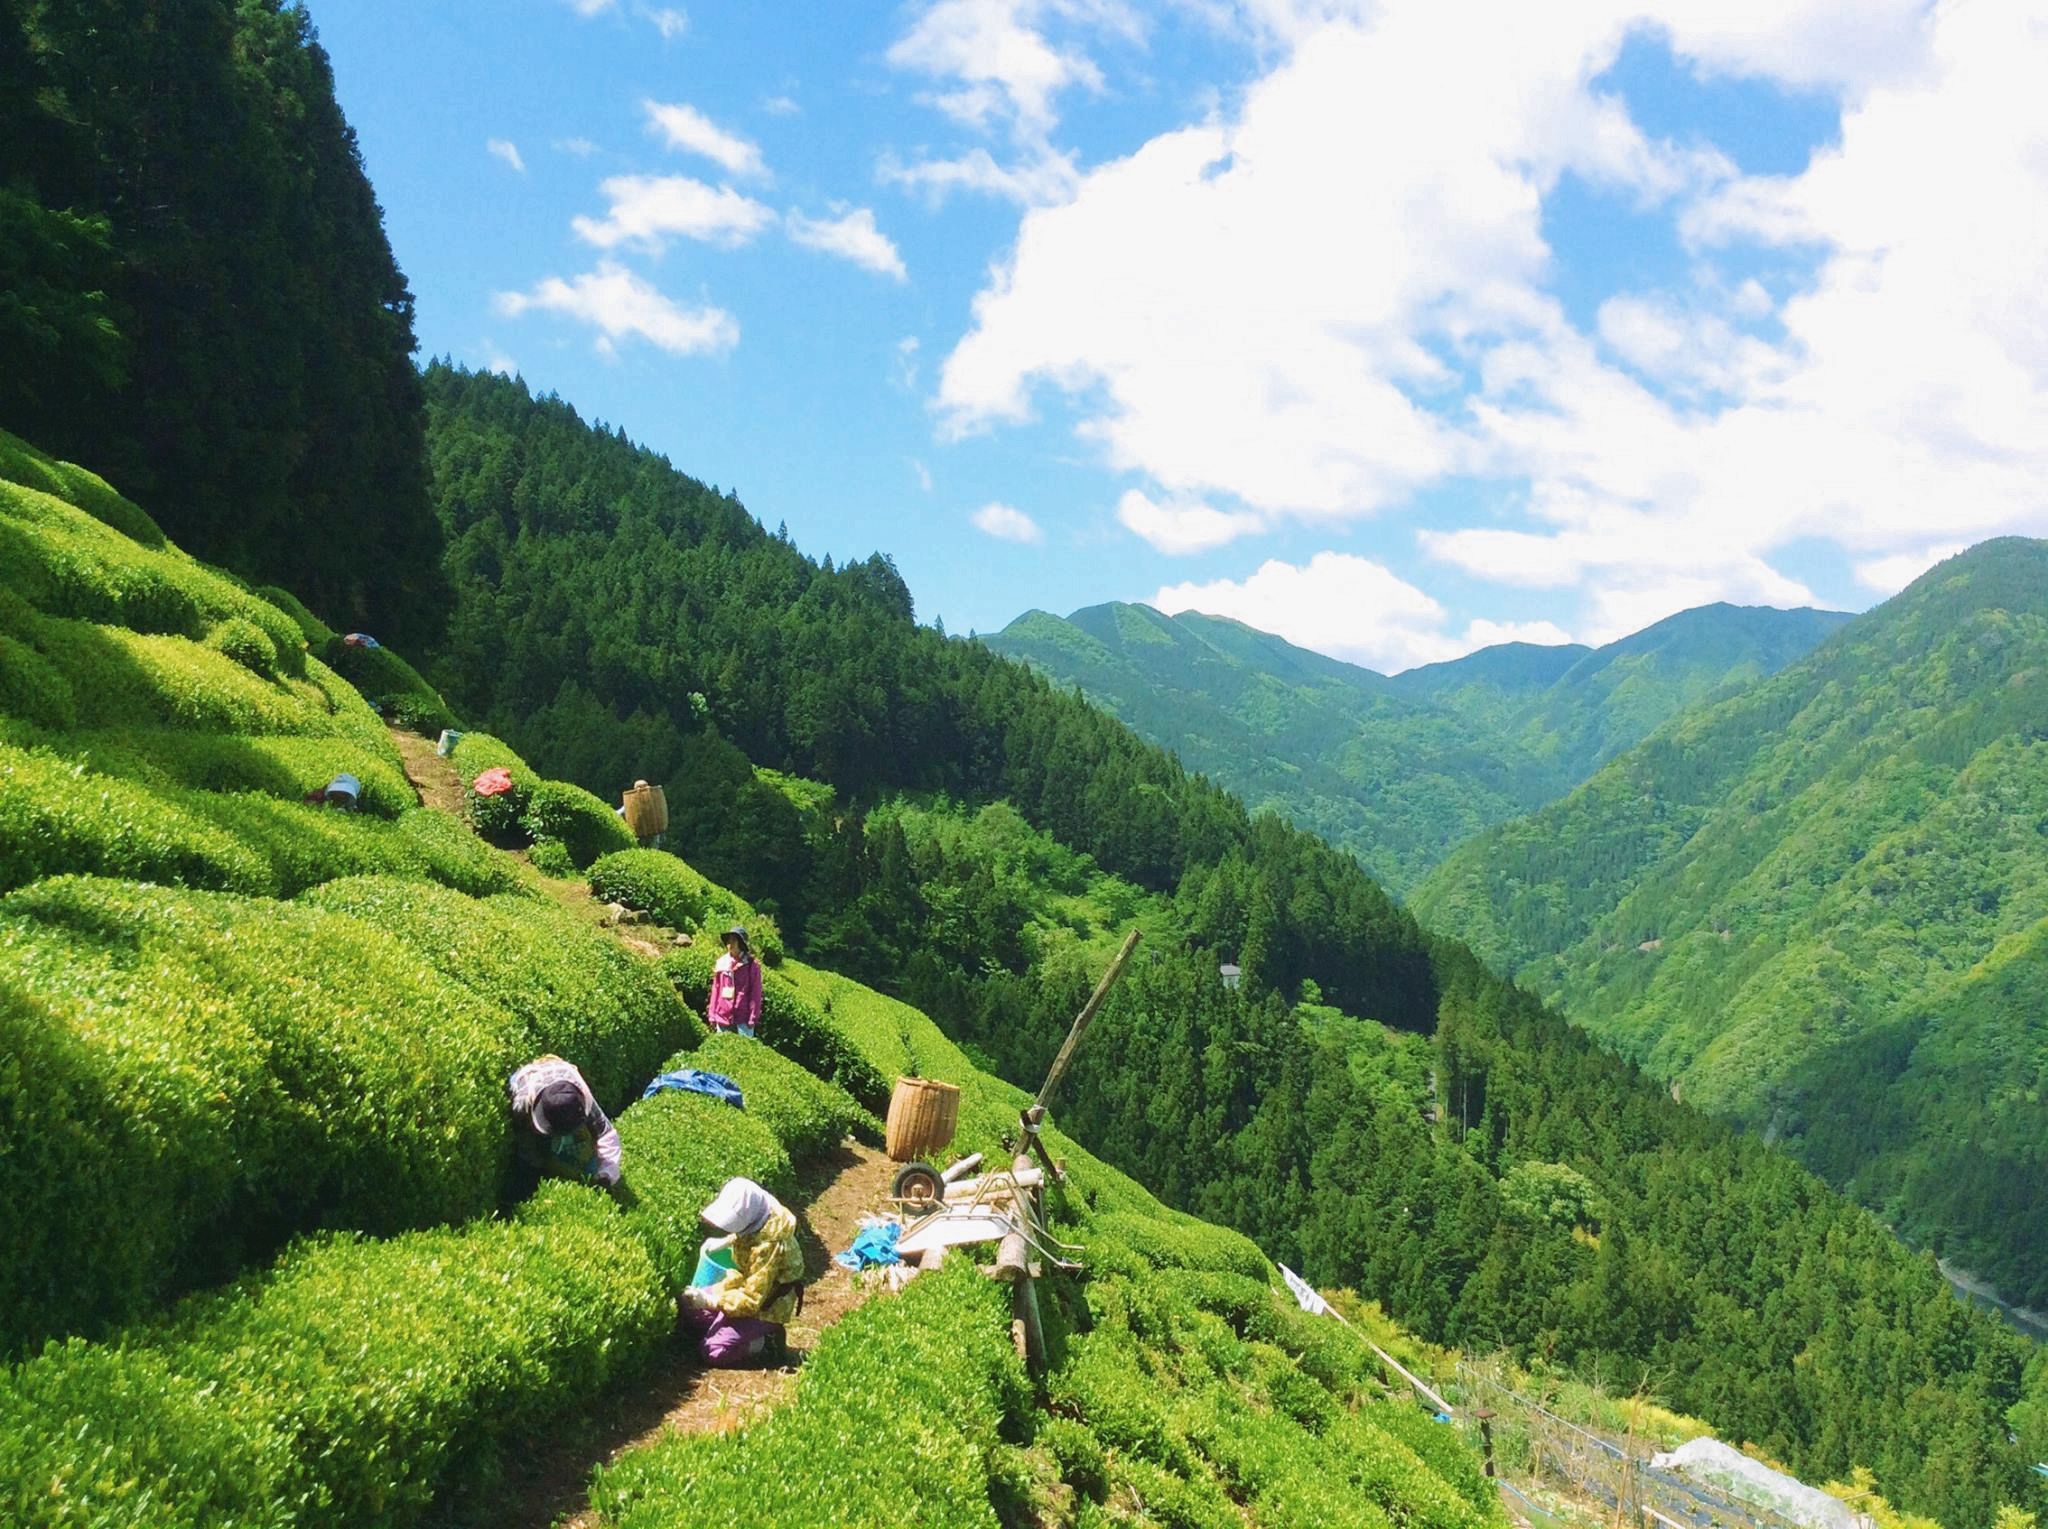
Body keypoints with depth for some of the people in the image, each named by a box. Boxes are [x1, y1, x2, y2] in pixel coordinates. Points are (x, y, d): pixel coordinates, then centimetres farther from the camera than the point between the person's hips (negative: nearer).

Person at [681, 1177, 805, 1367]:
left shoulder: (768, 1247, -37)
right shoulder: (757, 1218, -13)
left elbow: (752, 1300, -32)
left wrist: (709, 1301, -31)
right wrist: (726, 1242, -1)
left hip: (764, 1308, -9)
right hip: (746, 1285, 9)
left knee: (714, 1352, -17)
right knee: (688, 1306, 7)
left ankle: (765, 1341, -1)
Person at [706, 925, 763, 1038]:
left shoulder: (751, 965, -3)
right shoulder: (721, 963, 9)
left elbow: (755, 993, -4)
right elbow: (716, 990, 12)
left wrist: (753, 1017, -9)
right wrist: (712, 1014, 8)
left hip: (743, 1018, -4)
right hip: (722, 1017, 4)